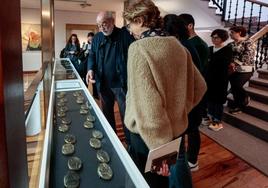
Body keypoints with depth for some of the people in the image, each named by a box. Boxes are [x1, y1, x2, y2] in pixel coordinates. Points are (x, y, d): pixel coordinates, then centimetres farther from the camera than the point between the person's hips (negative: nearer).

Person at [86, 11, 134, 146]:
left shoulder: (126, 35, -7)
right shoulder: (97, 38, 9)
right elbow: (92, 56, 15)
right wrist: (90, 69, -7)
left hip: (122, 83, -5)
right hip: (103, 84, 5)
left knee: (126, 115, 4)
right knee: (106, 113, 18)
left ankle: (131, 143, 21)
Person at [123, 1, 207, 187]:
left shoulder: (139, 48, -20)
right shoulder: (178, 46, 1)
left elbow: (146, 103, -28)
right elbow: (199, 86, 8)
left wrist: (158, 147, -24)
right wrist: (180, 111, 13)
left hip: (149, 135, -6)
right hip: (177, 129, 6)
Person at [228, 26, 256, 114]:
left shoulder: (248, 42, -5)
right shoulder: (231, 44, 13)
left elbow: (247, 56, -17)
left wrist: (235, 63, -23)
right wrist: (229, 64, -10)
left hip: (245, 70, -6)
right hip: (233, 70, 6)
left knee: (236, 86, -15)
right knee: (234, 88, 7)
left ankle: (245, 97, 16)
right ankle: (238, 105, 25)